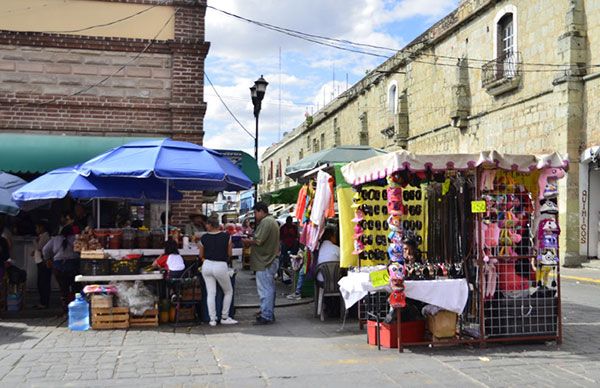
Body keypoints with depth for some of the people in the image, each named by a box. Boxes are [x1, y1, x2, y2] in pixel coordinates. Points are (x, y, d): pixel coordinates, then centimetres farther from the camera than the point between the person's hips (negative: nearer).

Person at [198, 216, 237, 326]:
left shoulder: (204, 238, -1)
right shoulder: (226, 236, -5)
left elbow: (201, 256, 9)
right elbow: (229, 254, 2)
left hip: (207, 265, 2)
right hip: (221, 266, -2)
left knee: (211, 293, 7)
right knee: (228, 292, 16)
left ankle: (212, 319, 7)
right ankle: (224, 317, 18)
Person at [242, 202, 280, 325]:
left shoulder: (265, 222, -16)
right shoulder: (272, 221, 19)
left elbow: (258, 241, -21)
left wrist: (247, 241, -5)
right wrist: (250, 240, 10)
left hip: (265, 262, -11)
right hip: (271, 260, 11)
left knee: (265, 289, -7)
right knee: (269, 288, 16)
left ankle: (266, 317, -4)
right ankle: (269, 314, 24)